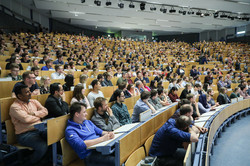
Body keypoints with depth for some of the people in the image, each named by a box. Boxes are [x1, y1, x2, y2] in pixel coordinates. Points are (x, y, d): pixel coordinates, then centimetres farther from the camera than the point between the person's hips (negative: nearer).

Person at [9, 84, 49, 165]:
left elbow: (45, 111, 6)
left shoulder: (34, 102, 15)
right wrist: (39, 116, -2)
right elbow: (26, 119, -18)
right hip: (25, 134, -6)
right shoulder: (14, 107, -5)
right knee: (43, 146, -29)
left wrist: (34, 113, -11)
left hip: (39, 129, 6)